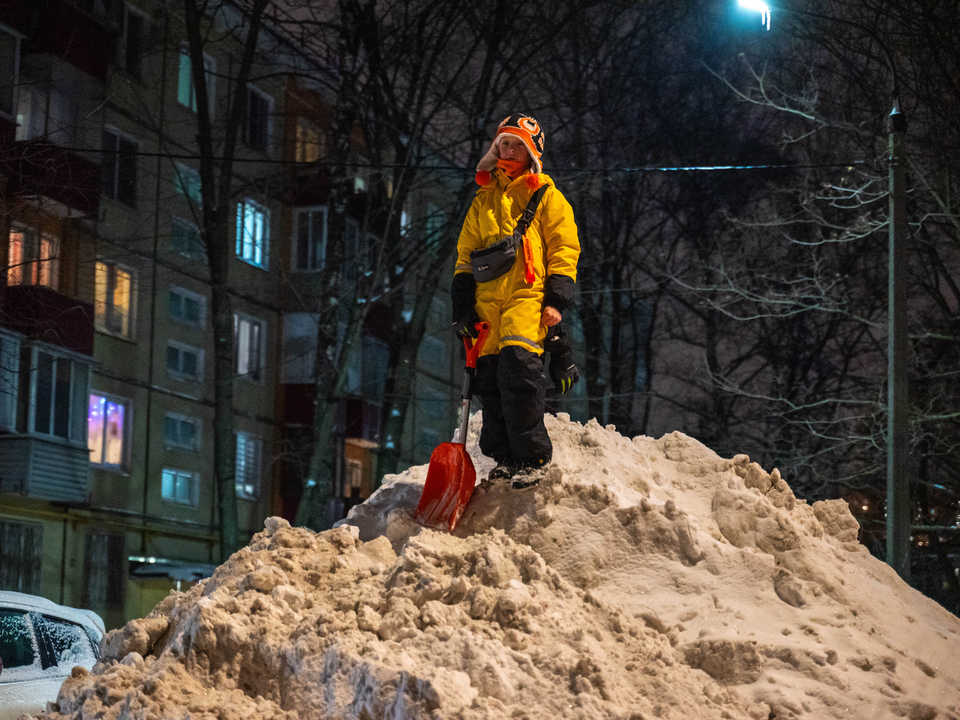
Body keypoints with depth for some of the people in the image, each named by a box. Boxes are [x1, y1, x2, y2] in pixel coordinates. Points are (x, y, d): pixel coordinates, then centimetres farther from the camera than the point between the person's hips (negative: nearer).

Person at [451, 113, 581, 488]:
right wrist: (462, 306, 14)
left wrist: (556, 300, -8)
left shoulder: (546, 196, 9)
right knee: (490, 377, 0)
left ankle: (531, 458, -14)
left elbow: (564, 248, 3)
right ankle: (505, 457, 9)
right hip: (487, 301, 5)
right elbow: (465, 255, 24)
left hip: (527, 295, -5)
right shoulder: (483, 200, 23)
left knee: (518, 368, -19)